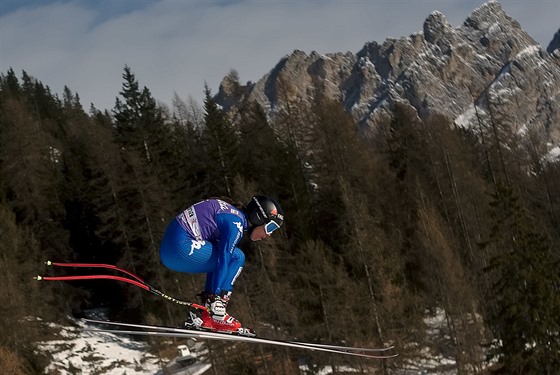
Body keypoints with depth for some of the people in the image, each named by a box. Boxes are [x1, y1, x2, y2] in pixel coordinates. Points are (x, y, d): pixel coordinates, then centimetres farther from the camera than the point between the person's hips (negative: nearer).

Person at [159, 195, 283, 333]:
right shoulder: (236, 224, -11)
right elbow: (223, 259, -19)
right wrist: (216, 296, -22)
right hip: (181, 247, -10)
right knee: (236, 257, -8)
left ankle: (206, 316, 9)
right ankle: (216, 315, -10)